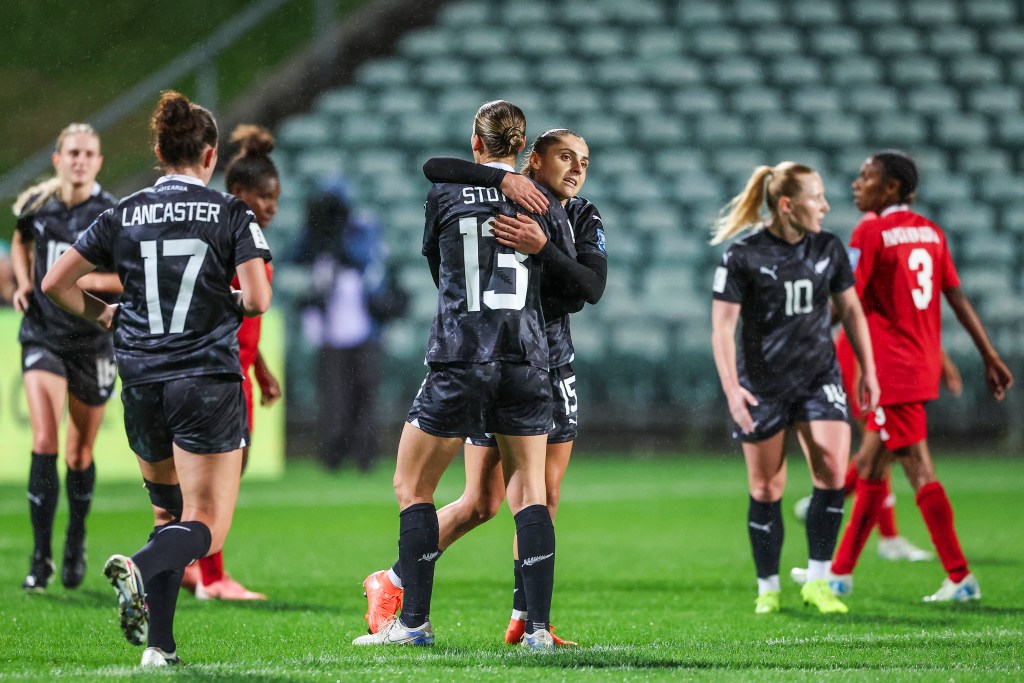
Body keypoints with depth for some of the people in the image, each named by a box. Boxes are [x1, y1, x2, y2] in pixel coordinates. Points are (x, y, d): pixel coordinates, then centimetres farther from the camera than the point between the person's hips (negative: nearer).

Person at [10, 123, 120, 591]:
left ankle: (76, 541, 35)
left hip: (93, 341, -1)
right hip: (43, 336, 1)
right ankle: (41, 557, -9)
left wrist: (96, 280, -21)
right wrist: (23, 283, 7)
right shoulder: (37, 205, 1)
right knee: (44, 443, -15)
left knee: (80, 455, 10)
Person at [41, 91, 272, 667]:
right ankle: (137, 568, -35)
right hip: (209, 382, -4)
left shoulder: (123, 215, 5)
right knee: (206, 527, -4)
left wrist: (102, 315, 20)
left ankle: (159, 642, 10)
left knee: (170, 511, 21)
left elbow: (56, 283, 4)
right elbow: (257, 300, -12)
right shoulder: (232, 213, -3)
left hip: (142, 384, 4)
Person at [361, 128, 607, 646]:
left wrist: (543, 249, -28)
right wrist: (502, 178, -33)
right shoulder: (496, 198, -7)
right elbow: (433, 169, -22)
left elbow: (593, 287, -13)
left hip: (551, 361, 5)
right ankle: (391, 584, 9)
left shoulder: (584, 220, 4)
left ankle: (523, 619, 12)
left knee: (545, 495, 3)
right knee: (482, 502, -6)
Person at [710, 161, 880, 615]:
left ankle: (818, 581, -3)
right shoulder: (742, 257, -10)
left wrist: (868, 370, 11)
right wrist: (731, 387, -20)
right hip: (762, 385, -3)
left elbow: (851, 310, 14)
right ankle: (768, 588, 16)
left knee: (832, 471, -13)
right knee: (766, 489, 2)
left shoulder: (829, 249, 3)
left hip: (819, 376, 3)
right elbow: (722, 327, -9)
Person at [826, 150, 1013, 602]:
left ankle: (960, 578, -11)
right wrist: (990, 356, 11)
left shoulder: (869, 234, -11)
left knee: (918, 470, -7)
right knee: (870, 466, 13)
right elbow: (958, 298, 9)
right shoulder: (929, 230, 10)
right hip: (925, 366, 8)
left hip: (893, 369, -8)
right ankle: (840, 572, 16)